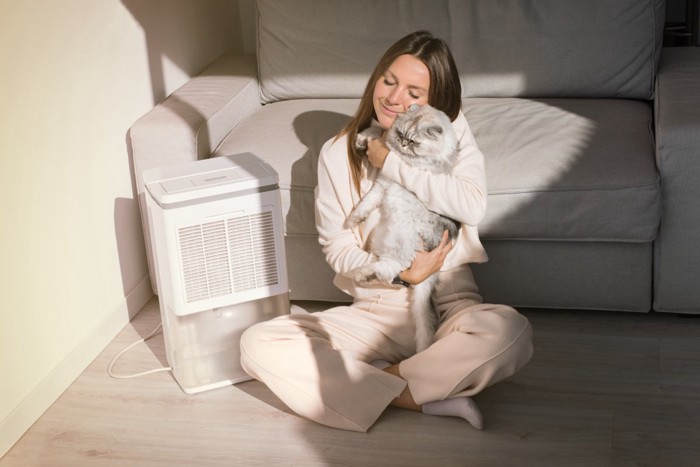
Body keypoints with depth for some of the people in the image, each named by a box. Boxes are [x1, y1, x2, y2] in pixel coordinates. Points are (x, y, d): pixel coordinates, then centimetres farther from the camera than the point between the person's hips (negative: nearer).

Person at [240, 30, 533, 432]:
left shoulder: (452, 131, 0)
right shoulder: (339, 153, 1)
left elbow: (473, 206, -17)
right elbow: (337, 249, 1)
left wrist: (392, 163, -13)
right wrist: (400, 274, -16)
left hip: (449, 304, -1)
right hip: (374, 312, 2)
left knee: (510, 331, -36)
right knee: (257, 344, -20)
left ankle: (371, 383, -19)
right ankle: (421, 396, -21)